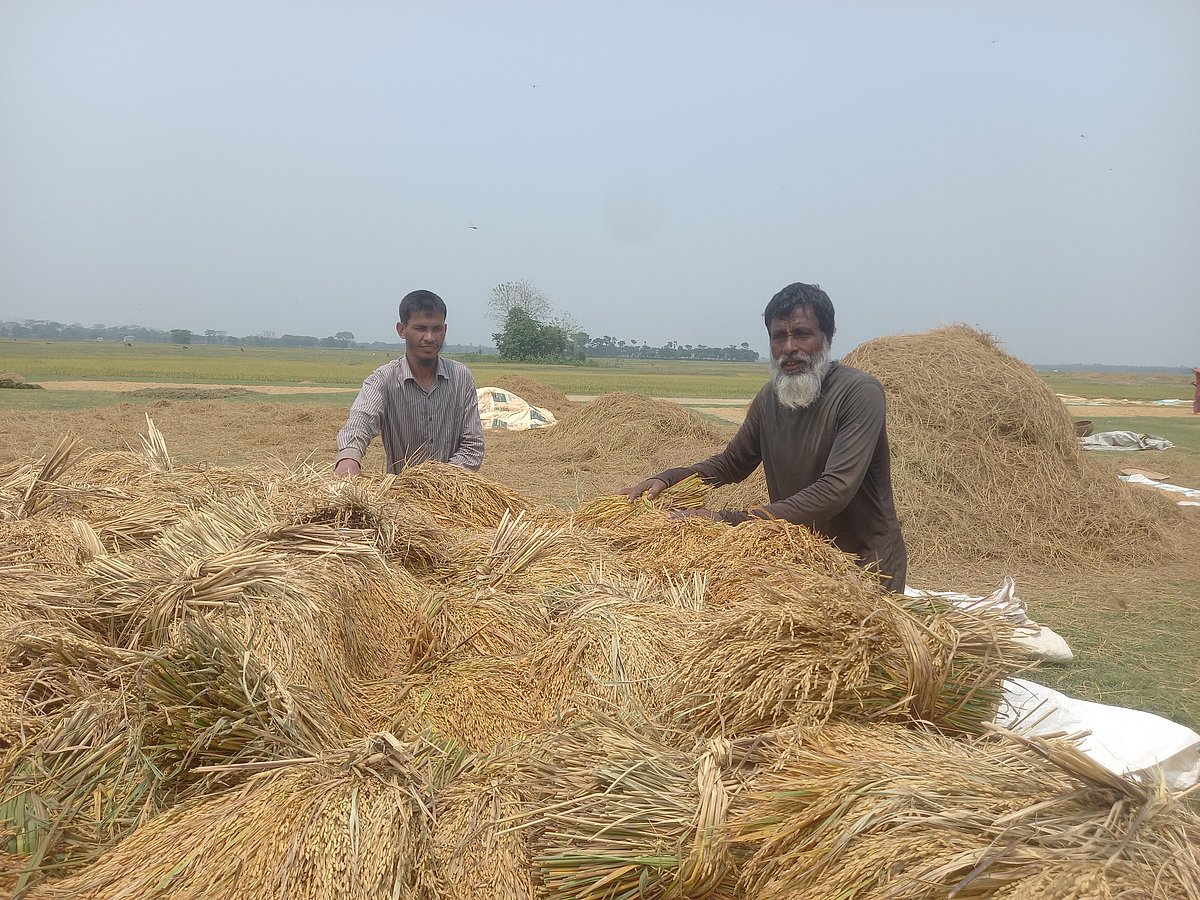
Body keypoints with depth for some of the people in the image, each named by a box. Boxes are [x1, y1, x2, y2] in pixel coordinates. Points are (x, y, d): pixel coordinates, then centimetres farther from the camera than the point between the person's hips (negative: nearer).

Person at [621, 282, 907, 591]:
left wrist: (730, 519, -34)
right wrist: (666, 479, -6)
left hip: (866, 563, -5)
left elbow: (836, 490, -31)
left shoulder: (860, 392, -22)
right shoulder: (770, 397, -2)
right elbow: (731, 463, 12)